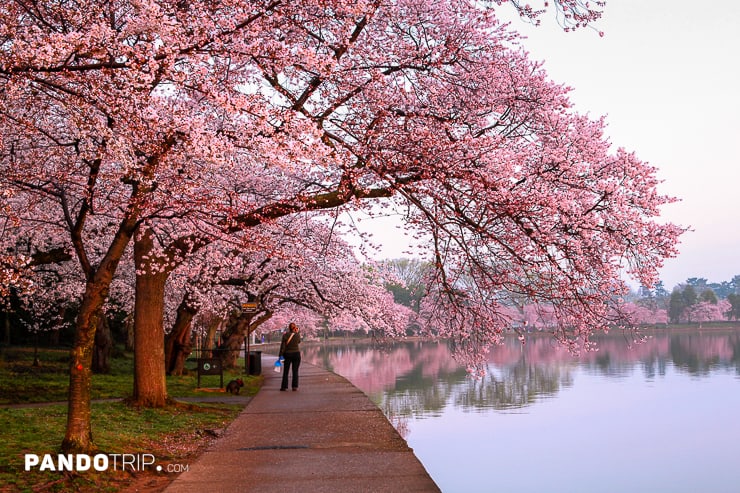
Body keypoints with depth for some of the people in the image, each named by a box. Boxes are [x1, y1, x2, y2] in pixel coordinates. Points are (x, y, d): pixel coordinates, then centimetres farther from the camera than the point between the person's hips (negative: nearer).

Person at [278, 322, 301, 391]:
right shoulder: (297, 335, -5)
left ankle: (284, 387, 10)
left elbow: (282, 346, -9)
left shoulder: (285, 335, -8)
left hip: (287, 355, 0)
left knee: (285, 371, 10)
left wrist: (280, 356, -5)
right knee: (295, 371, 5)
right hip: (296, 354, 0)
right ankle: (295, 387, 0)